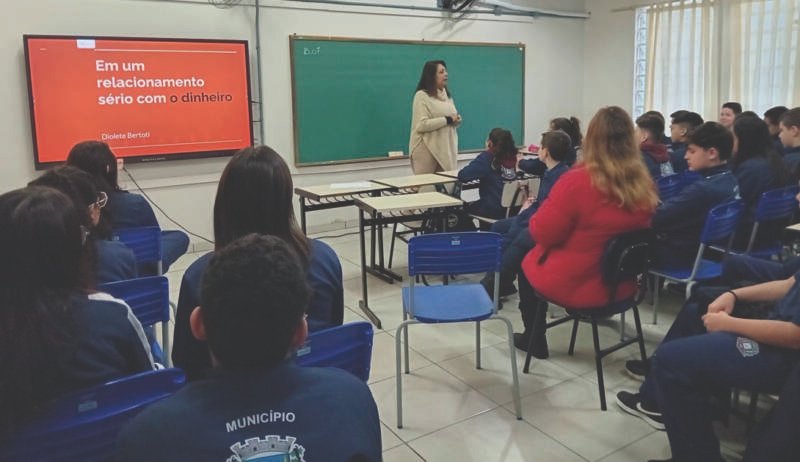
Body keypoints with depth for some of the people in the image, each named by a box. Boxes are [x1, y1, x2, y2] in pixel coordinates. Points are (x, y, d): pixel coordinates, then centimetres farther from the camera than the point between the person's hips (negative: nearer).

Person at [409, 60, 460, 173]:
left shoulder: (447, 95, 16)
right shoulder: (422, 96, -8)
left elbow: (452, 120, 22)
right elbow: (421, 125, -18)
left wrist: (456, 120, -2)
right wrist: (447, 120, -17)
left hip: (445, 149, 7)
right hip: (427, 150, -6)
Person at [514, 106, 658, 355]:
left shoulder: (577, 181, -25)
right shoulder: (644, 184, -8)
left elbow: (541, 234, -16)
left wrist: (535, 213, 5)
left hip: (574, 285, -5)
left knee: (527, 263, 25)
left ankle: (534, 340, 35)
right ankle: (534, 336, 36)